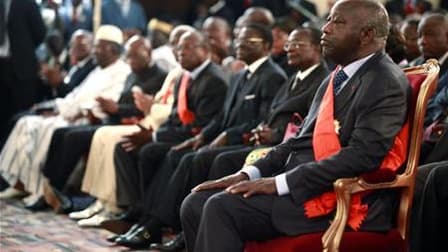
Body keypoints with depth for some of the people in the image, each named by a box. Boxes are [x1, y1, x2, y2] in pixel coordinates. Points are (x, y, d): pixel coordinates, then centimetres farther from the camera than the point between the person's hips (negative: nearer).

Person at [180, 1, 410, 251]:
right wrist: (249, 174, 4)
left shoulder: (387, 83, -10)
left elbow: (362, 156, -21)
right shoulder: (337, 78, 19)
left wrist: (279, 182, -21)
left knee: (223, 207, -23)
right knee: (196, 204, -3)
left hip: (342, 199, -9)